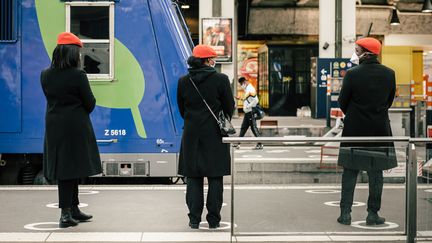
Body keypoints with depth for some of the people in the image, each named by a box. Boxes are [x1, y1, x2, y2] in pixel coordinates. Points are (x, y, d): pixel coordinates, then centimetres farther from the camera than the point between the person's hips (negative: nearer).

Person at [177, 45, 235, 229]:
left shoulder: (183, 82, 0)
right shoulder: (221, 79, -9)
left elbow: (182, 109, 7)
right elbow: (229, 107, -2)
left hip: (191, 136, 2)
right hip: (215, 135, -2)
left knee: (193, 178, 7)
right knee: (215, 178, 5)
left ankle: (194, 219, 8)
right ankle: (213, 219, 7)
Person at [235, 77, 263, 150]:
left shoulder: (251, 89, -16)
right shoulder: (247, 89, 16)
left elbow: (256, 100, -23)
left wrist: (248, 106, -19)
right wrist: (240, 98, 21)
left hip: (251, 112, -10)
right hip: (247, 112, 10)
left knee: (253, 127, -8)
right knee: (243, 127, 14)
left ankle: (260, 144, -5)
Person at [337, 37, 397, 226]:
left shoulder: (353, 74, -11)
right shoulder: (389, 74, -1)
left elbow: (342, 102, -3)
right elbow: (389, 100, 8)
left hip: (354, 129, -2)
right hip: (379, 129, 2)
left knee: (350, 172, 6)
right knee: (376, 173, 7)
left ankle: (345, 213, 6)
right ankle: (373, 214, 10)